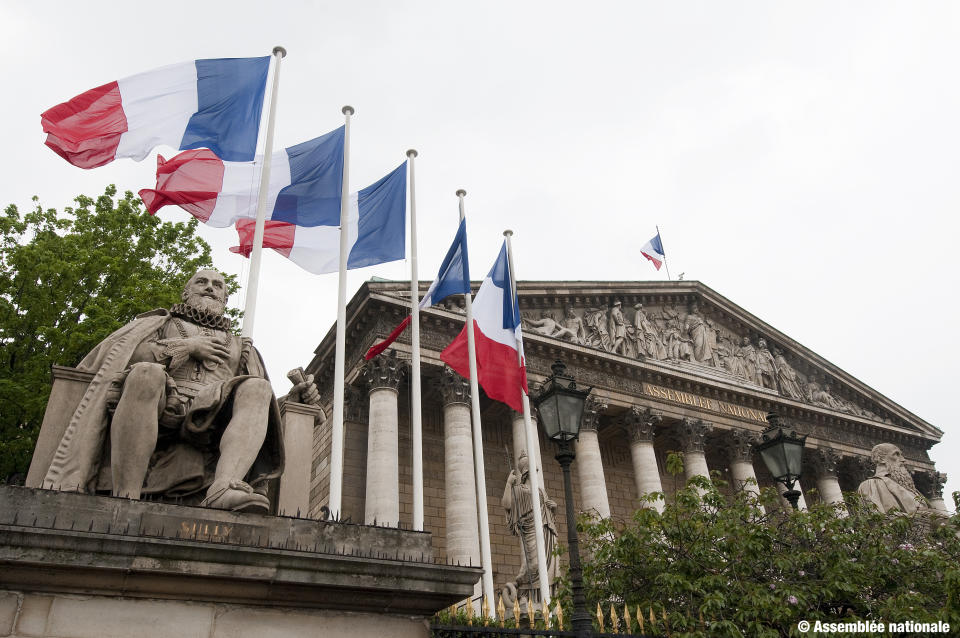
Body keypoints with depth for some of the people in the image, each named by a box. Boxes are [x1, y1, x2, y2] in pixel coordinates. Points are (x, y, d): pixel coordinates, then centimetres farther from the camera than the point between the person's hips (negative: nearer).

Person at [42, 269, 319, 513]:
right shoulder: (161, 323, 33)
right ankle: (125, 500, -43)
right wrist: (186, 347, 7)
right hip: (162, 403, -2)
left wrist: (297, 395, 7)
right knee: (147, 373, -37)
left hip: (209, 414, 2)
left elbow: (258, 402, 27)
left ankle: (224, 488, -52)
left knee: (257, 387, -29)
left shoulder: (239, 347, 38)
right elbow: (125, 356, 12)